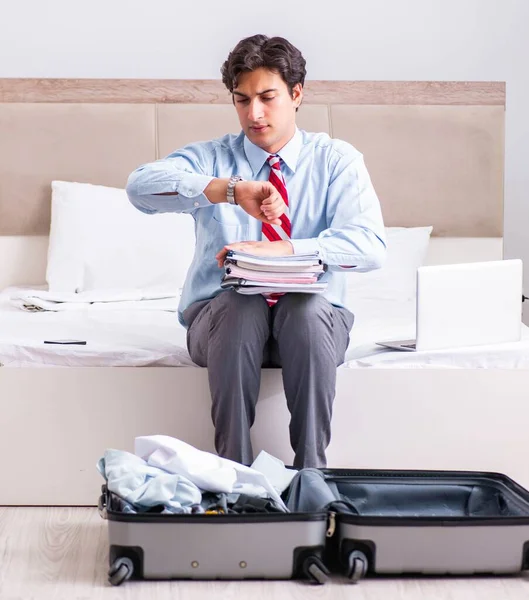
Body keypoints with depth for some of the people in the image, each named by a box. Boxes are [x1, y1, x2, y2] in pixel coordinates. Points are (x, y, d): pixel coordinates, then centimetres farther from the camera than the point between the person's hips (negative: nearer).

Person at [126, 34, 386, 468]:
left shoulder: (336, 160, 2)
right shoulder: (211, 157, 4)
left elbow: (370, 245, -16)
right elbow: (141, 185, -18)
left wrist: (277, 250, -29)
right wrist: (231, 189, -33)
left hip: (309, 319, 0)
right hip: (224, 317, 0)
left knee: (307, 308, -34)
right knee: (239, 305, -33)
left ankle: (311, 470, -28)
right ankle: (234, 472, -28)